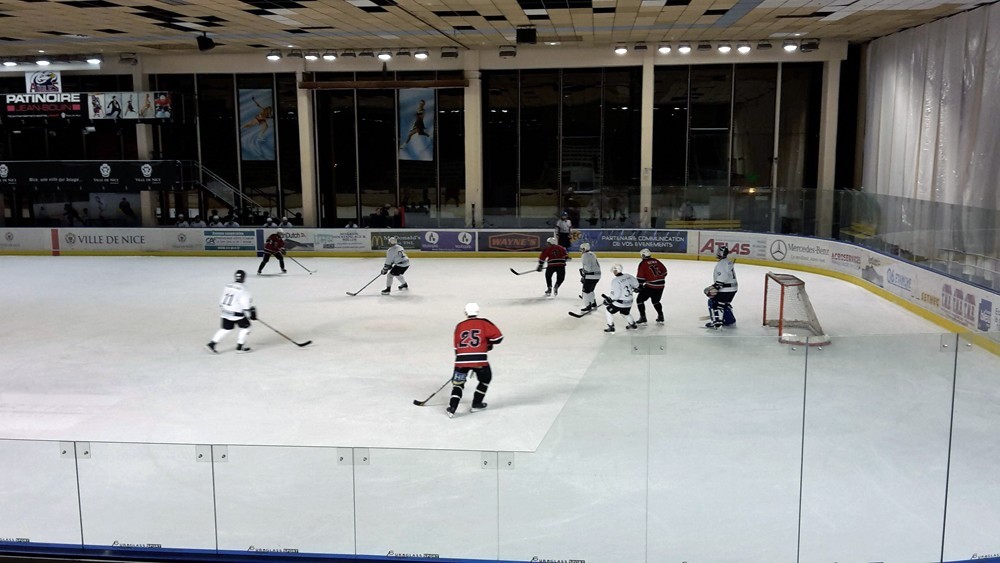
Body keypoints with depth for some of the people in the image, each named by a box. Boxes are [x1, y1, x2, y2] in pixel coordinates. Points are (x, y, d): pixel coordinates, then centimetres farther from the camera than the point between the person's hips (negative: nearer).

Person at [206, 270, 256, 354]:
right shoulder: (242, 290, -16)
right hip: (236, 314, -7)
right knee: (245, 327, 9)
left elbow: (222, 300, 14)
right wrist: (250, 313, -7)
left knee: (225, 329, 18)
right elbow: (245, 304, -17)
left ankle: (211, 344, 13)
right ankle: (240, 347, 9)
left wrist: (221, 308, 26)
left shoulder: (227, 286, 5)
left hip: (226, 312, 7)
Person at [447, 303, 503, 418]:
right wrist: (488, 344, 17)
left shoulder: (459, 326, 13)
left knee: (458, 383, 15)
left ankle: (452, 408, 0)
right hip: (479, 360, -2)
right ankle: (476, 404, 23)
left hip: (461, 360, 2)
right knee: (485, 379, 23)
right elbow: (498, 337, -1)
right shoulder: (483, 323, 4)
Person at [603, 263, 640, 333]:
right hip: (629, 301, 7)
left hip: (620, 302, -7)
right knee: (625, 313, 32)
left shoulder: (615, 281, -21)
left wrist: (609, 299, -12)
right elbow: (636, 284, 13)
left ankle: (611, 327, 8)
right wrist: (632, 289, 32)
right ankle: (633, 324, 41)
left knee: (608, 311, 10)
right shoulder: (628, 276, -1)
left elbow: (615, 294, -24)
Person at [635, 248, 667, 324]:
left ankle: (643, 318, 1)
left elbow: (640, 277, -10)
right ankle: (660, 317, 26)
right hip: (661, 285, 6)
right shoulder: (656, 261, 11)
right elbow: (664, 271, 16)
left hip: (650, 286, -6)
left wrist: (639, 286, 2)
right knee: (656, 301, 27)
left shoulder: (643, 264, -6)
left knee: (640, 300, 7)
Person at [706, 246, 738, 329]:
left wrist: (714, 287, -27)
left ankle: (715, 322, -7)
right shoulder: (729, 261, 11)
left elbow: (722, 279, -28)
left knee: (713, 302, -4)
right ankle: (730, 320, 31)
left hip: (725, 289, -10)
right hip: (733, 287, 10)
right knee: (725, 303, 26)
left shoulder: (721, 264, -19)